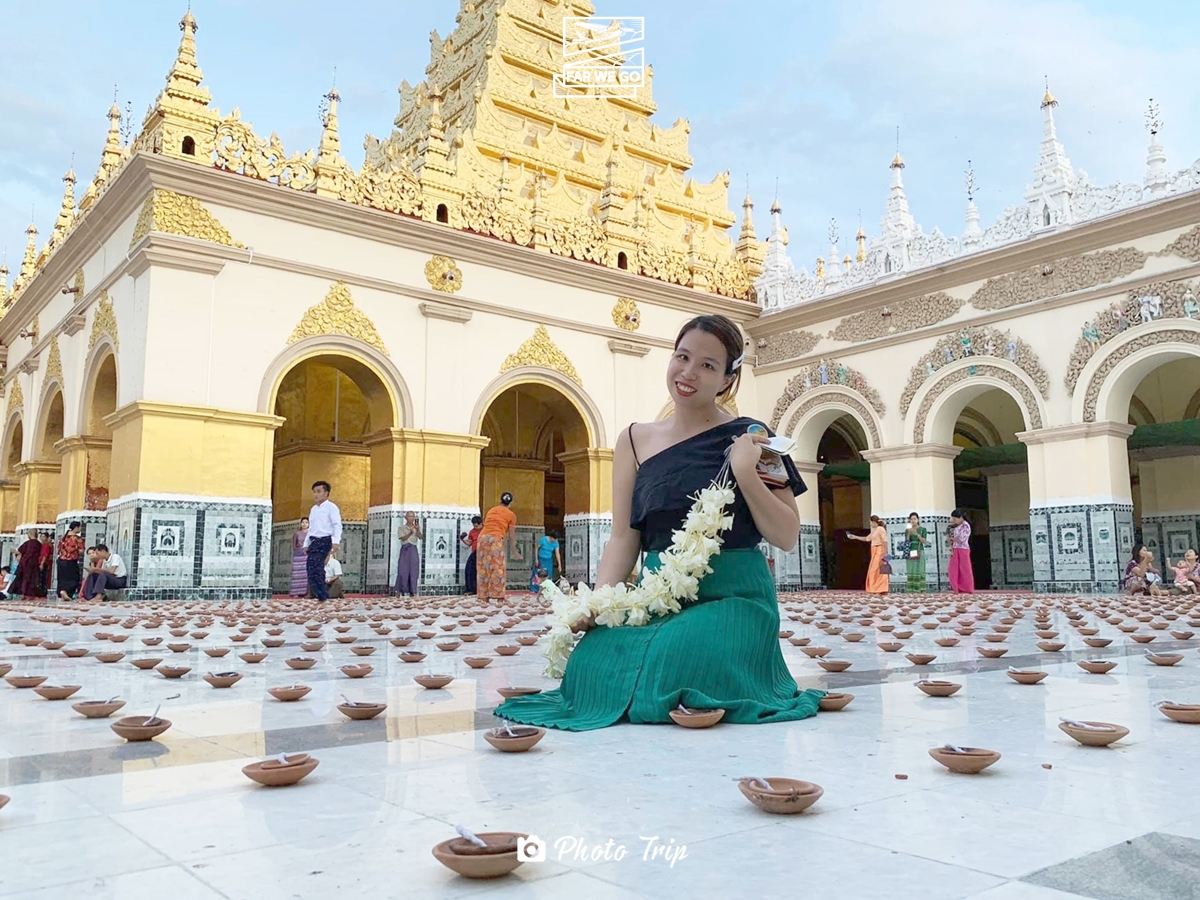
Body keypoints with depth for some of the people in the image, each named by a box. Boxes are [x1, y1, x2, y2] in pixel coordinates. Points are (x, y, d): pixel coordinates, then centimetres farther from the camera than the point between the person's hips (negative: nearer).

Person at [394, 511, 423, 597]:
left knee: (413, 571, -1)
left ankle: (412, 592, 1)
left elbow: (421, 537, -4)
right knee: (403, 570, -6)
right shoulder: (402, 528, 7)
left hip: (414, 550, 2)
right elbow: (403, 538, -9)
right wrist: (410, 533, -25)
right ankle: (400, 591, -3)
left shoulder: (417, 527, 13)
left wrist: (417, 530, -23)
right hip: (405, 549, -2)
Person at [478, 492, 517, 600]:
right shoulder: (511, 515, 10)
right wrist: (513, 551, 21)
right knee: (497, 569, -2)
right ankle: (499, 598, -5)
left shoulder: (491, 510, 24)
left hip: (483, 537, 4)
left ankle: (484, 597, 7)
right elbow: (511, 536, 10)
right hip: (496, 539, -4)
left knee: (483, 568, 8)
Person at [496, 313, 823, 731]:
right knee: (591, 667, -24)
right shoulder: (636, 440, 9)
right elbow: (624, 537, 6)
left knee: (676, 668, -31)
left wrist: (745, 473, -13)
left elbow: (787, 537, 0)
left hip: (733, 597, -2)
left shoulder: (748, 438, 2)